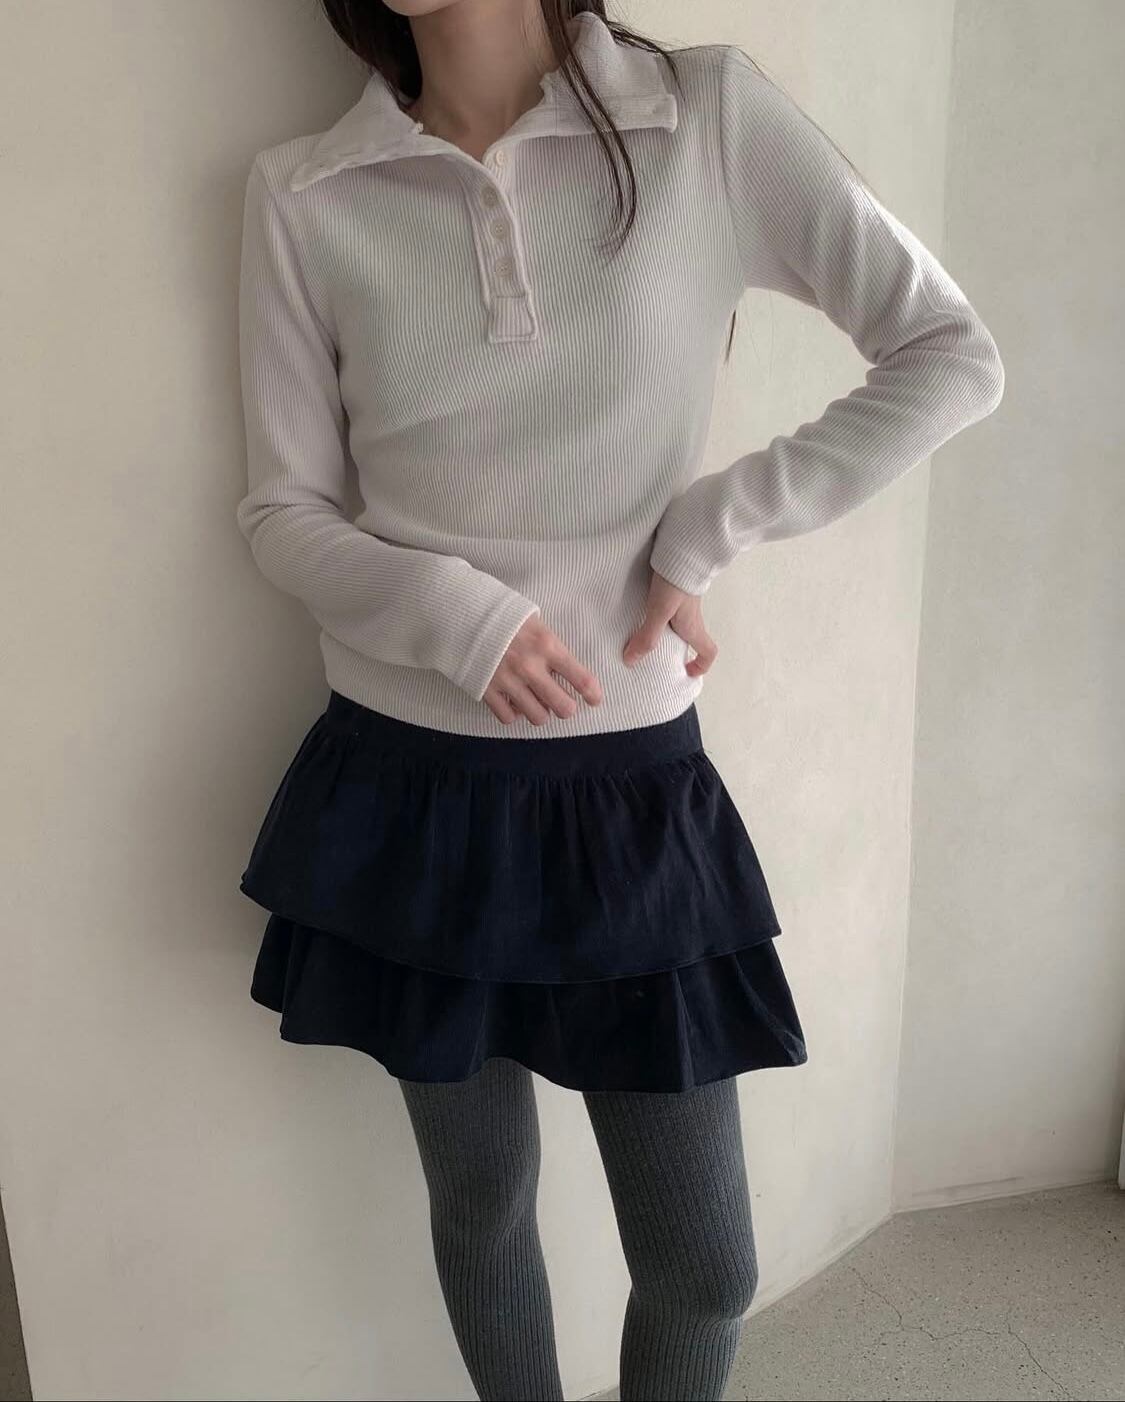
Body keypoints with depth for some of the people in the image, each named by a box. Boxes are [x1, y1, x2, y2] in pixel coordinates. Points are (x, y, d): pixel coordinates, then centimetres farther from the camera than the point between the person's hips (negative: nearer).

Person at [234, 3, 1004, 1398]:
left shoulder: (713, 116, -4)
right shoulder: (304, 195, -1)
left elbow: (953, 356, -2)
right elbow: (281, 509, 2)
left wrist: (708, 528, -9)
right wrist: (453, 612, -16)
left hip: (631, 790, 0)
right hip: (407, 790, 1)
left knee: (706, 1270, 10)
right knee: (482, 1204, 19)